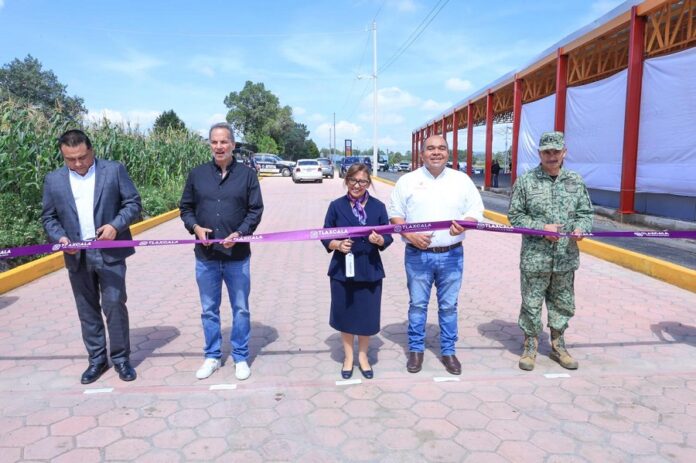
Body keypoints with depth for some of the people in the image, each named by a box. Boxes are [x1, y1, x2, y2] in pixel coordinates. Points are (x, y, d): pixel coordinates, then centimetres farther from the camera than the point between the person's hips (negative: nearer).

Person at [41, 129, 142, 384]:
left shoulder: (114, 170, -1)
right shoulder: (53, 180, 6)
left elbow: (133, 203, -2)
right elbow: (48, 217, 10)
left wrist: (116, 225, -17)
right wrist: (59, 237, -9)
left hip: (109, 253, -3)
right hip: (77, 256, 3)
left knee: (114, 305, -2)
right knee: (87, 310, 10)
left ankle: (121, 358, 13)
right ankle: (97, 359, 24)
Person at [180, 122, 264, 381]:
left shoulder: (247, 175, -1)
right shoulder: (197, 174, 4)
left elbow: (255, 210, -2)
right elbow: (185, 208, 10)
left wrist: (240, 233, -17)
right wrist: (195, 227, -9)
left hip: (237, 255, -2)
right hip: (205, 256, 2)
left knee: (241, 309, 10)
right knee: (209, 310, 14)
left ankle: (241, 357, 26)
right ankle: (212, 356, 31)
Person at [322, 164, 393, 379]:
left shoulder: (378, 206, 0)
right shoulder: (336, 206, -2)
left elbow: (388, 238, 1)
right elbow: (325, 237, 0)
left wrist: (379, 240, -21)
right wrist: (338, 245, -20)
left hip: (370, 270, 1)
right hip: (342, 270, 0)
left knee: (367, 315, 8)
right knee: (345, 314, 11)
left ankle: (362, 355, 32)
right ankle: (348, 357, 32)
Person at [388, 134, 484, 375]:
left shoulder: (462, 179, 5)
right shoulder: (407, 181, 2)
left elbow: (476, 211, 4)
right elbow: (395, 214, 3)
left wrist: (463, 226, -18)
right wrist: (410, 235, -14)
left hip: (451, 255, 1)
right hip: (417, 255, -1)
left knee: (449, 305, 10)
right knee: (417, 304, 9)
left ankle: (448, 351, 25)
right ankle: (416, 349, 25)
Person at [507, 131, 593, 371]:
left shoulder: (576, 181, 8)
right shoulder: (526, 181, -3)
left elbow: (586, 212, 13)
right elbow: (515, 215, -2)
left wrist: (581, 227, -9)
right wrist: (541, 228, -15)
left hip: (566, 257, 4)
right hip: (534, 257, -3)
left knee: (563, 304, 14)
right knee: (531, 304, 6)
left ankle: (557, 344, 32)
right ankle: (530, 344, 23)